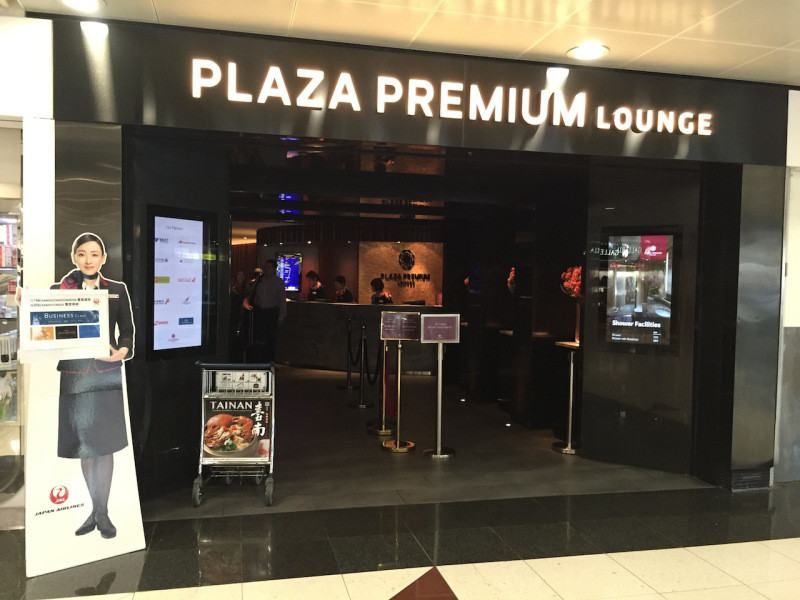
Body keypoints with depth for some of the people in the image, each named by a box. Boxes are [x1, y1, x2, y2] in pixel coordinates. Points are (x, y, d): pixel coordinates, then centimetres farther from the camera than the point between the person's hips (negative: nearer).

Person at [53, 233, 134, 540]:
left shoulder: (117, 290, 5)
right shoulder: (59, 289, 4)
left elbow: (127, 332, 4)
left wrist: (121, 352, -15)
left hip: (106, 374, -1)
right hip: (74, 374, 1)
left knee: (103, 444, 2)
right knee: (83, 445, 9)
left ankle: (103, 512, 13)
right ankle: (95, 509, 23)